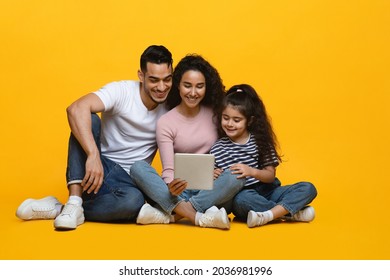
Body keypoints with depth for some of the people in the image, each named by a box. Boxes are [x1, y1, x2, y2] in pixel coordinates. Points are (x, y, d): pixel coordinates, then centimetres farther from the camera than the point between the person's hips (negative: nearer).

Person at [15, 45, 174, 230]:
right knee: (88, 119, -28)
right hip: (97, 167, -1)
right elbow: (76, 108, -30)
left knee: (134, 200, -36)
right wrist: (93, 155, -41)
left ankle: (58, 209, -17)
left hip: (128, 182, 1)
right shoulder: (121, 91, -13)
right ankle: (74, 203, -33)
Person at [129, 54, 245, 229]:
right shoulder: (166, 122, -2)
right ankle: (199, 217, -36)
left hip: (211, 190, 1)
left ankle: (170, 214, -30)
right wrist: (171, 187, -33)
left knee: (235, 178, -31)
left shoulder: (215, 113, 4)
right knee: (138, 168, -25)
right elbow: (168, 169, -10)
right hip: (180, 191, 0)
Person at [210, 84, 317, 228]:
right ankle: (292, 212, -22)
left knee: (308, 188, -15)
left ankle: (267, 215, -33)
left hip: (266, 191, 3)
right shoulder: (217, 149, 0)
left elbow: (271, 175, -1)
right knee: (242, 199, -39)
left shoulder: (260, 141, 3)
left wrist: (252, 172, -21)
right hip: (242, 195, -3)